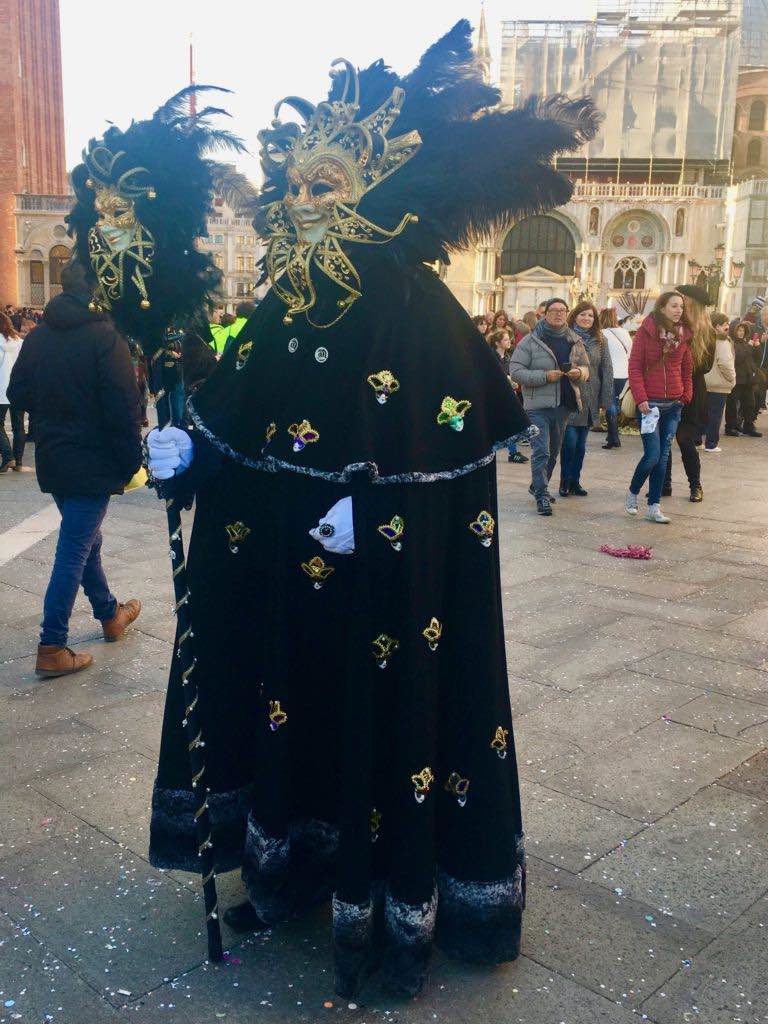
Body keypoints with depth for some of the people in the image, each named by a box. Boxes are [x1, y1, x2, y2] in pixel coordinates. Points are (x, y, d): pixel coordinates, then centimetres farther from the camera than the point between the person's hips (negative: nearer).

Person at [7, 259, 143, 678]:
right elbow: (123, 409, -18)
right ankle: (52, 649, 2)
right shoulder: (104, 337, -16)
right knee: (74, 552, -2)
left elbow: (19, 393, 10)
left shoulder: (38, 335, 3)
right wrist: (131, 461, -9)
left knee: (84, 540, 21)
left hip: (52, 458, 7)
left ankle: (110, 614, 38)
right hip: (92, 462, -7)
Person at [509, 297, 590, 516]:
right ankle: (542, 495, -8)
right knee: (541, 451, -11)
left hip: (564, 404, 6)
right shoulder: (530, 341, -5)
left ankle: (539, 487, 35)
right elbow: (515, 371, -10)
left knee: (554, 451, 17)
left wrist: (579, 372, -8)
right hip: (538, 405, -6)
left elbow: (586, 367, 17)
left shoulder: (574, 340, 9)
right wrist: (545, 376, -19)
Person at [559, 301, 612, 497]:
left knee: (581, 443, 9)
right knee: (570, 441, -7)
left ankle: (575, 481, 20)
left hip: (590, 401, 4)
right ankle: (565, 481, 8)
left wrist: (605, 399, 2)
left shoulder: (600, 341, 9)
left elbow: (607, 371, 8)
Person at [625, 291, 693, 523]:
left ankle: (654, 507, 12)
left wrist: (686, 396, 6)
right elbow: (634, 367, -7)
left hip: (674, 405, 5)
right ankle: (632, 493, 17)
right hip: (650, 403, -4)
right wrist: (640, 398, -14)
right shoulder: (646, 331, -4)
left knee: (663, 456, 5)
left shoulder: (683, 334, 9)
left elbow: (687, 370, 16)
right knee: (652, 455, -9)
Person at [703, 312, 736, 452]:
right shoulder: (723, 342, -14)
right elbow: (725, 363, -22)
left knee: (704, 413, 14)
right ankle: (711, 444, 4)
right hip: (720, 385, -7)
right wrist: (732, 379, -9)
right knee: (716, 414, 1)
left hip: (705, 383, 7)